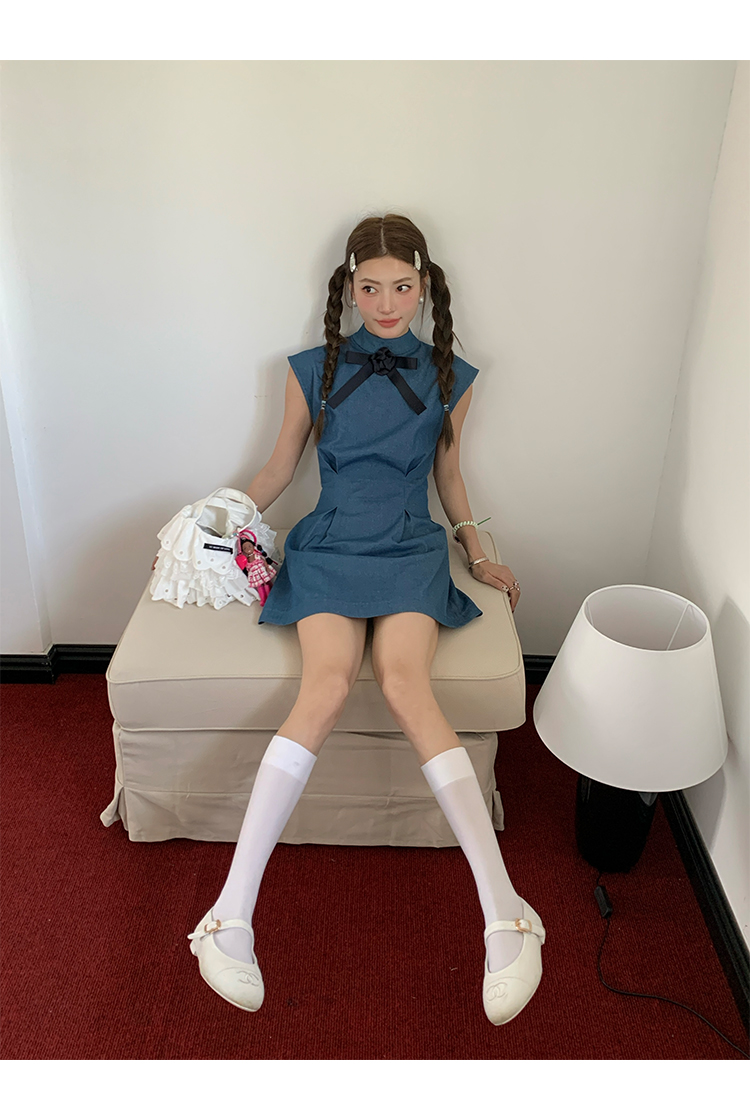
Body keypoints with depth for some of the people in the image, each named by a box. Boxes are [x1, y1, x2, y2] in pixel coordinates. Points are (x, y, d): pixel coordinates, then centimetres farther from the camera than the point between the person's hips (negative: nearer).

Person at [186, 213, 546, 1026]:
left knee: (404, 683, -30)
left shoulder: (449, 377, 10)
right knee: (327, 685, -29)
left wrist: (479, 556, 17)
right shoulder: (313, 370, 7)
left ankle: (505, 914, -32)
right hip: (329, 546, 0)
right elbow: (278, 471, 15)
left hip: (411, 548, 0)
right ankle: (233, 914, -29)